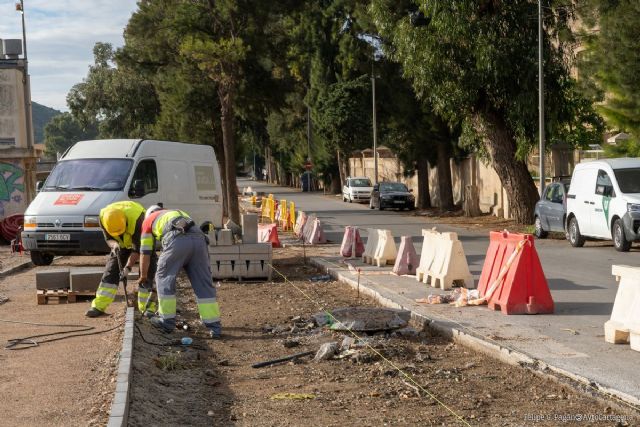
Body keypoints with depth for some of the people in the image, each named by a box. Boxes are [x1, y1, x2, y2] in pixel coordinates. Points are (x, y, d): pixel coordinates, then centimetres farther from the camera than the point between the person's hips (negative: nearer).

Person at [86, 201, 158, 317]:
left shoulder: (136, 218, -42)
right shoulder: (104, 217, -29)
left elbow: (138, 247, -34)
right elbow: (108, 239, -15)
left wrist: (128, 267, -38)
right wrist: (114, 245, -39)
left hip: (143, 239, -4)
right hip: (122, 243, 4)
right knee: (111, 270, -5)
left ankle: (147, 307, -10)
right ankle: (99, 306, -5)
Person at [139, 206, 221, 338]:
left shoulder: (149, 220, 31)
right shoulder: (178, 213, 44)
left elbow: (145, 252, 31)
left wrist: (143, 276, 44)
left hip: (177, 240, -4)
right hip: (198, 238, 4)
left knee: (164, 277, 16)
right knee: (203, 283, 7)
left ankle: (167, 321, 21)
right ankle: (214, 327, 4)